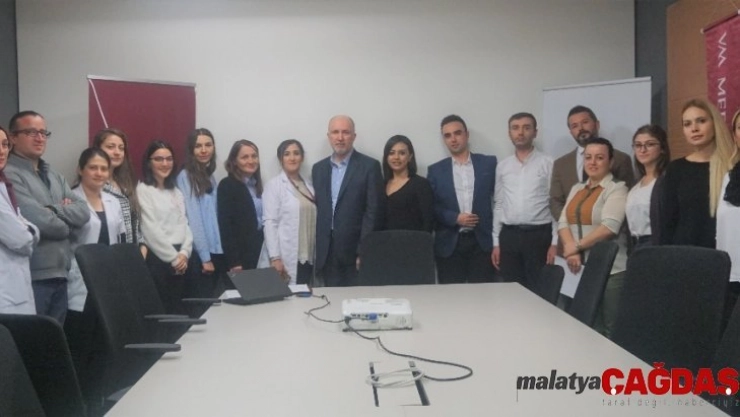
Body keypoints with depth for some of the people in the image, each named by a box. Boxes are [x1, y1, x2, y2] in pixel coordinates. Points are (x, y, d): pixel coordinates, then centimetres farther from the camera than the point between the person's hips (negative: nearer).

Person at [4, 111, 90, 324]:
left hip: (59, 275, 7)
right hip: (32, 277, -7)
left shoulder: (55, 176, 18)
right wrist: (66, 225, 2)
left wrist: (53, 210, -9)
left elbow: (83, 212, 7)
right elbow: (38, 221, -17)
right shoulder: (10, 175, -8)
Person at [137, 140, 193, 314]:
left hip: (179, 260, 6)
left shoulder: (176, 192, 16)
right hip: (157, 259, -6)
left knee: (178, 309, 9)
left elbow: (184, 225, 10)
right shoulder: (143, 190, -5)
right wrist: (173, 258, -11)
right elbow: (151, 231, -12)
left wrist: (184, 253, -6)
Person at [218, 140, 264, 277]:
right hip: (240, 255, -6)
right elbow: (225, 225, -13)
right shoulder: (227, 185, -7)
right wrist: (233, 261, -18)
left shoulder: (257, 184, 13)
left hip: (260, 251, 6)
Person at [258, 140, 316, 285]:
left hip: (307, 258, 6)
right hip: (285, 258, -5)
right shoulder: (274, 185, -3)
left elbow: (313, 221, 13)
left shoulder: (308, 186, 14)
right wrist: (275, 258, -18)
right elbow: (270, 222, -10)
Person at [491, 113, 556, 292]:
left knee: (538, 292, 0)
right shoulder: (502, 167, 11)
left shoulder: (548, 164, -1)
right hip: (509, 236, 4)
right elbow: (498, 205, 13)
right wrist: (496, 242, 9)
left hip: (538, 235, -3)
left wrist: (555, 242, -9)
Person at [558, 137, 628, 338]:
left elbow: (610, 226, -18)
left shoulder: (617, 188, -5)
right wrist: (571, 249, -12)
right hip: (581, 268, 6)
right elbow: (563, 222, 6)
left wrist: (577, 246, -13)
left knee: (609, 329, 0)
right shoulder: (576, 189, 16)